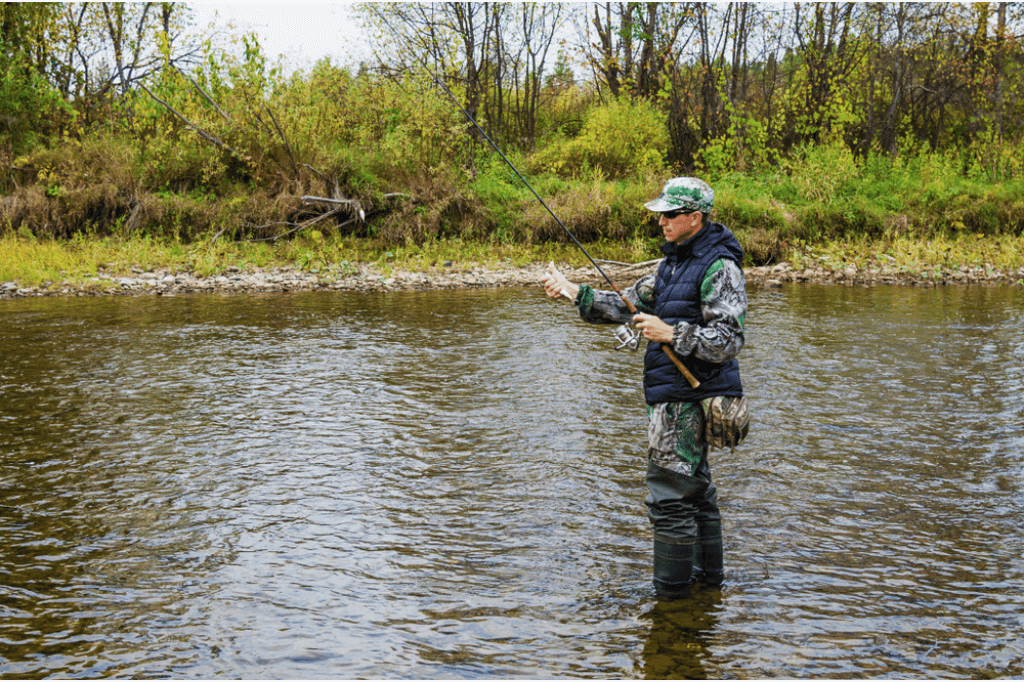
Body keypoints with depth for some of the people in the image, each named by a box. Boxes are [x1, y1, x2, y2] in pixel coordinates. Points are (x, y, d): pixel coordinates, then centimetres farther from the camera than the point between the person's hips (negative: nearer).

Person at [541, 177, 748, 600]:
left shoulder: (720, 268, -14)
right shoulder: (675, 261, 15)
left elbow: (728, 342, -20)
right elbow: (627, 305, 13)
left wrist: (671, 333, -25)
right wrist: (573, 292, 3)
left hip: (686, 398, -10)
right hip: (673, 395, 10)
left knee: (669, 496, -8)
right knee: (694, 488, 19)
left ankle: (671, 598, 0)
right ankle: (707, 576, 33)